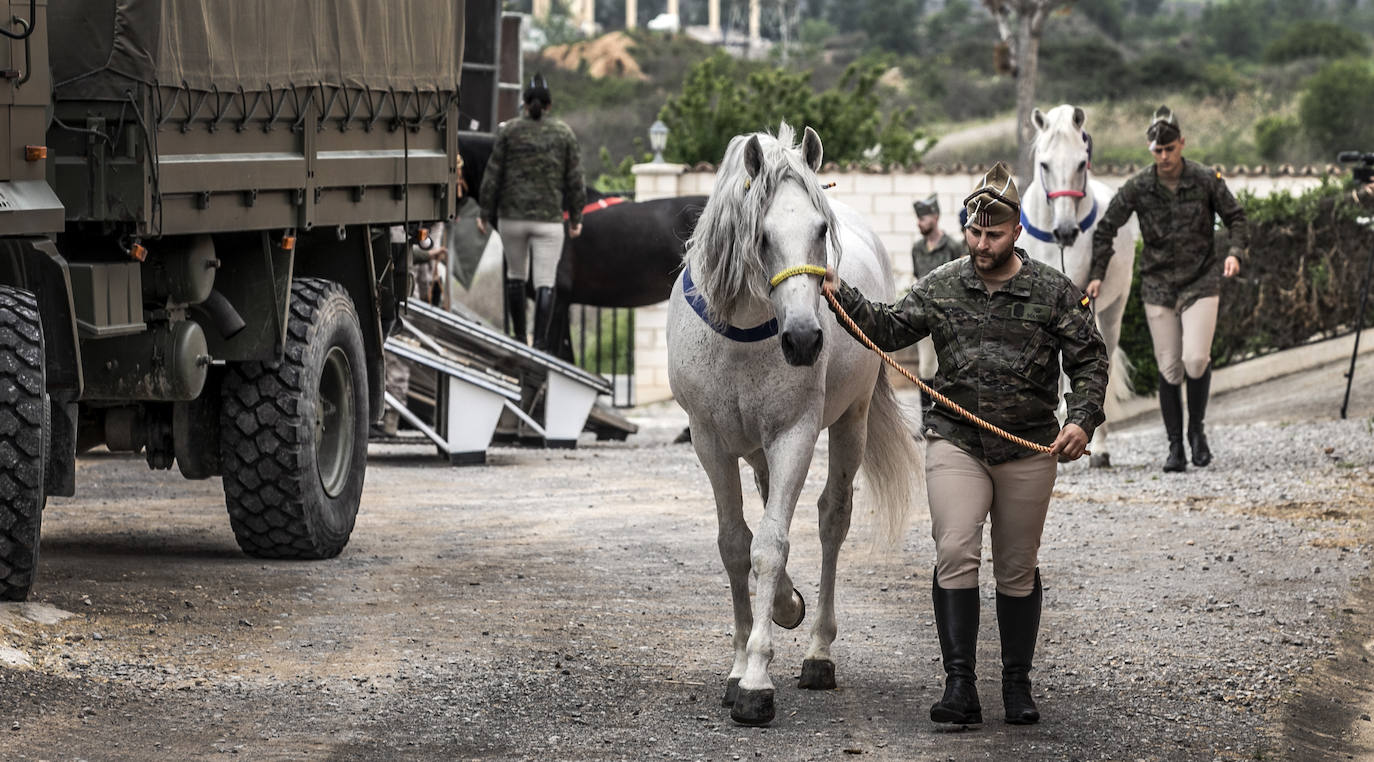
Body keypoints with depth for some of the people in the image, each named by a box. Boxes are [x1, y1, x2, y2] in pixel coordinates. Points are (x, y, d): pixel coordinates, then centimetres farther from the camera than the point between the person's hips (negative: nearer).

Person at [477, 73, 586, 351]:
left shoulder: (509, 130, -2)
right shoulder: (564, 133, 0)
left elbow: (493, 175, -3)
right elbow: (575, 180, 1)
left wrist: (485, 213, 3)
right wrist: (576, 218, 10)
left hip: (512, 216, 1)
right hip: (549, 220, -1)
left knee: (515, 274, 20)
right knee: (545, 283, -2)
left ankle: (519, 337, 26)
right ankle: (540, 342, -17)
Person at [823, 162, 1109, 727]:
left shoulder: (1053, 291, 0)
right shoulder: (941, 287, 4)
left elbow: (1089, 360, 2)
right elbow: (888, 330, 4)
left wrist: (1083, 421, -11)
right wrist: (843, 297, -11)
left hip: (1029, 450, 0)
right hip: (956, 442, 0)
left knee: (1018, 570, 9)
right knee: (955, 555, -16)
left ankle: (1017, 685, 21)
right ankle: (959, 686, -17)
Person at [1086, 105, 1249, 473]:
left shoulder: (1206, 180, -7)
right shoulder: (1137, 187, -4)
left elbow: (1235, 217, 3)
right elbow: (1106, 229, 4)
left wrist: (1235, 252, -15)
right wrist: (1097, 273, -4)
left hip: (1200, 282, -1)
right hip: (1158, 287, 1)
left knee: (1195, 358, -17)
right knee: (1169, 369, 0)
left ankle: (1196, 429, 6)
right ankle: (1175, 446, 10)